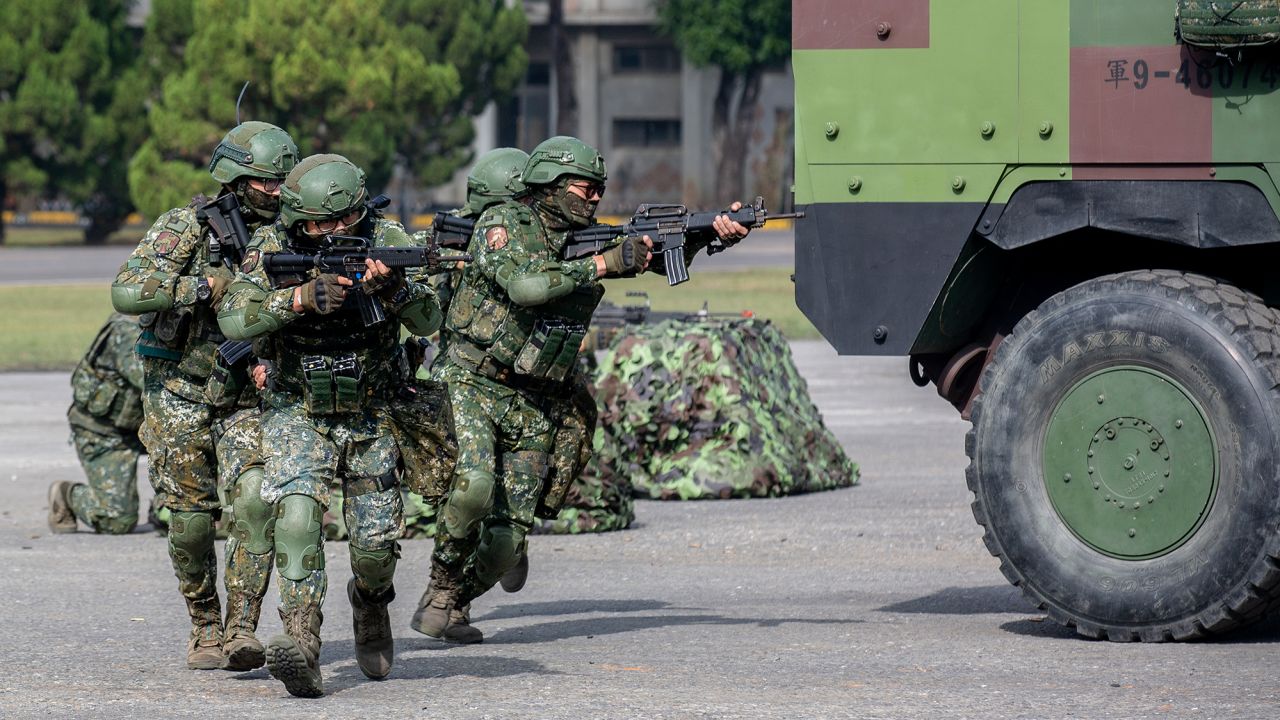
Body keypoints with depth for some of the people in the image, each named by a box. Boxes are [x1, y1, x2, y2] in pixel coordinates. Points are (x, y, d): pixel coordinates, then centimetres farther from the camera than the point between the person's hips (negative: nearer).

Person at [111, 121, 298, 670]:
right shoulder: (185, 227, -9)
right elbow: (126, 293, -21)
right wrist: (210, 285, -27)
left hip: (246, 396, 2)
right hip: (179, 393, -2)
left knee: (256, 499, -20)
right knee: (192, 522, 2)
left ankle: (241, 629, -19)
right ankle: (205, 629, 22)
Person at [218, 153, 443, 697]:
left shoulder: (385, 241, -12)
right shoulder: (271, 248, -13)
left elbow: (429, 320, -18)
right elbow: (234, 320, -23)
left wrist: (391, 288, -39)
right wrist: (301, 298, -36)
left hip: (371, 415, 1)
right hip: (296, 413, -1)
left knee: (376, 540, 3)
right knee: (297, 515, -24)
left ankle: (370, 604, 38)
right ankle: (301, 644, -29)